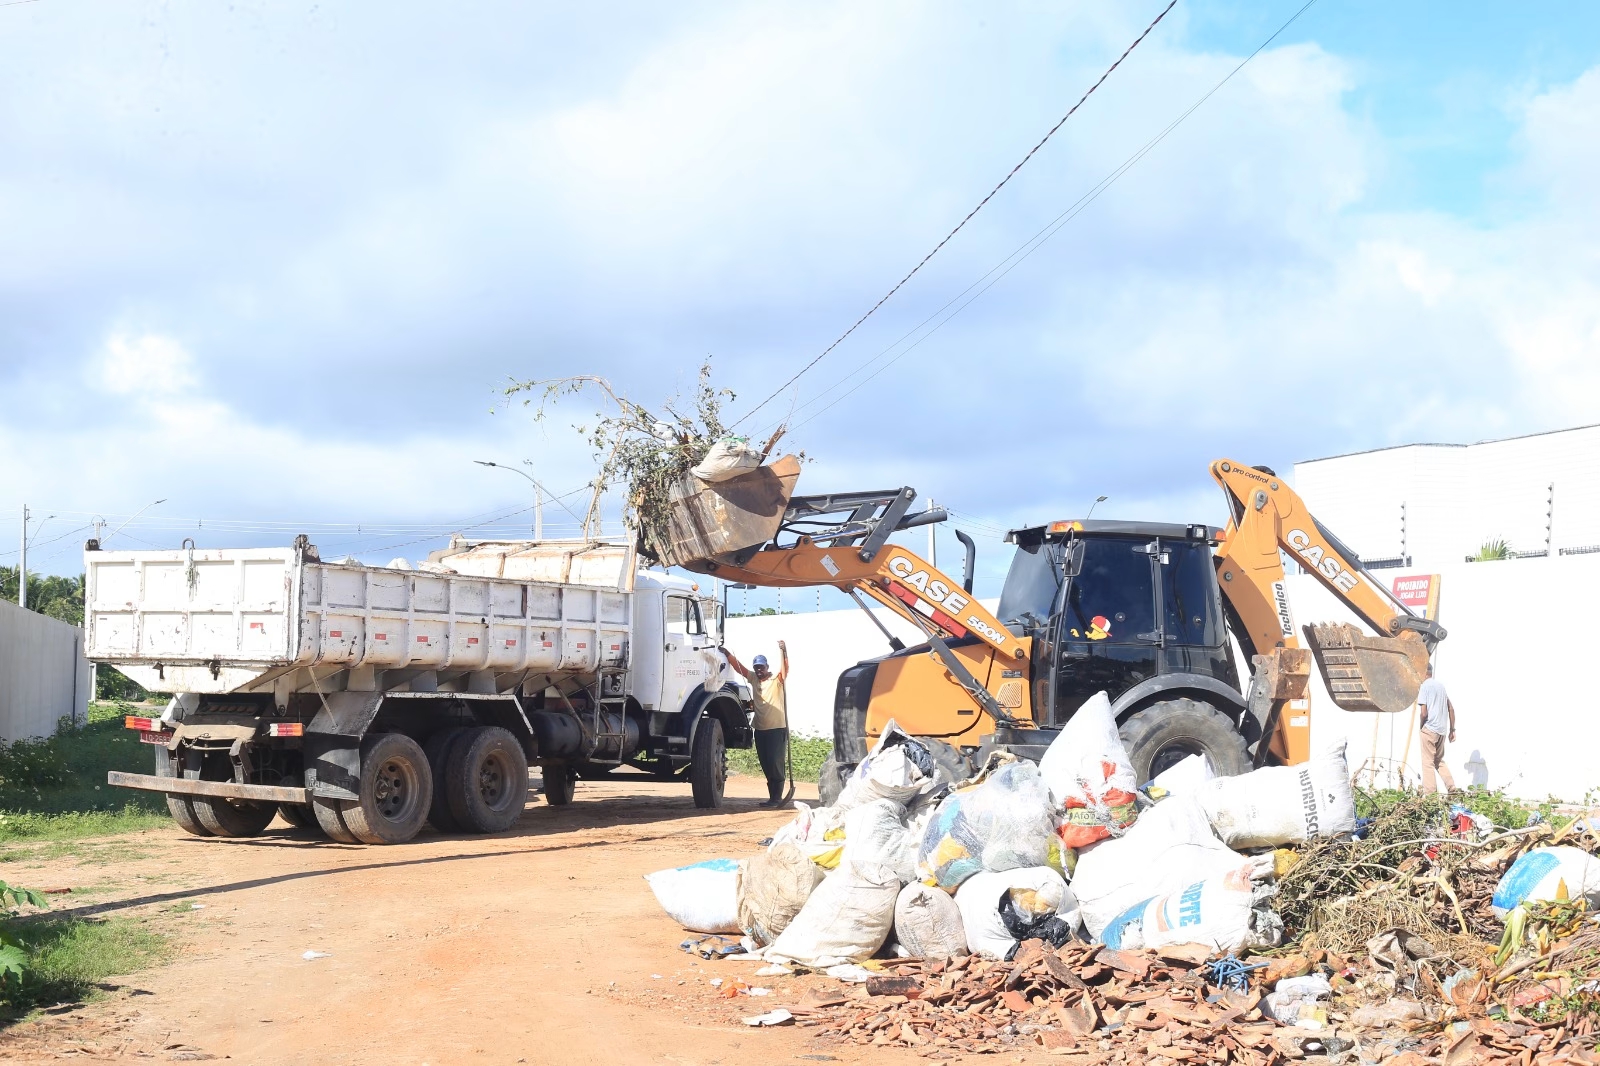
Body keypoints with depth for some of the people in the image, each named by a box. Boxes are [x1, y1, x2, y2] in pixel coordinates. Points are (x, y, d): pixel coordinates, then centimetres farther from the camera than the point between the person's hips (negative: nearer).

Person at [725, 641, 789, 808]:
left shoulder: (777, 679, -3)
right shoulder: (753, 678, 12)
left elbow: (785, 669, -21)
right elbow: (739, 666, 6)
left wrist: (783, 651, -37)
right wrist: (727, 654, -7)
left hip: (777, 728, -6)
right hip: (760, 729, 6)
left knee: (776, 763, -10)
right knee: (766, 765, 8)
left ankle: (777, 797, -9)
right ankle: (772, 797, 14)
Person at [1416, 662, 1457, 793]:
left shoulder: (1425, 686, -9)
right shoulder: (1441, 684, 14)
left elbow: (1423, 713, -15)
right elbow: (1451, 709, 15)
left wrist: (1421, 725, 4)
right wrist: (1452, 729, 18)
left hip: (1430, 728, -7)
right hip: (1442, 729, 7)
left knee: (1428, 762, -2)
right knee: (1439, 760, 19)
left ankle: (1429, 792, -4)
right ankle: (1451, 787, 12)